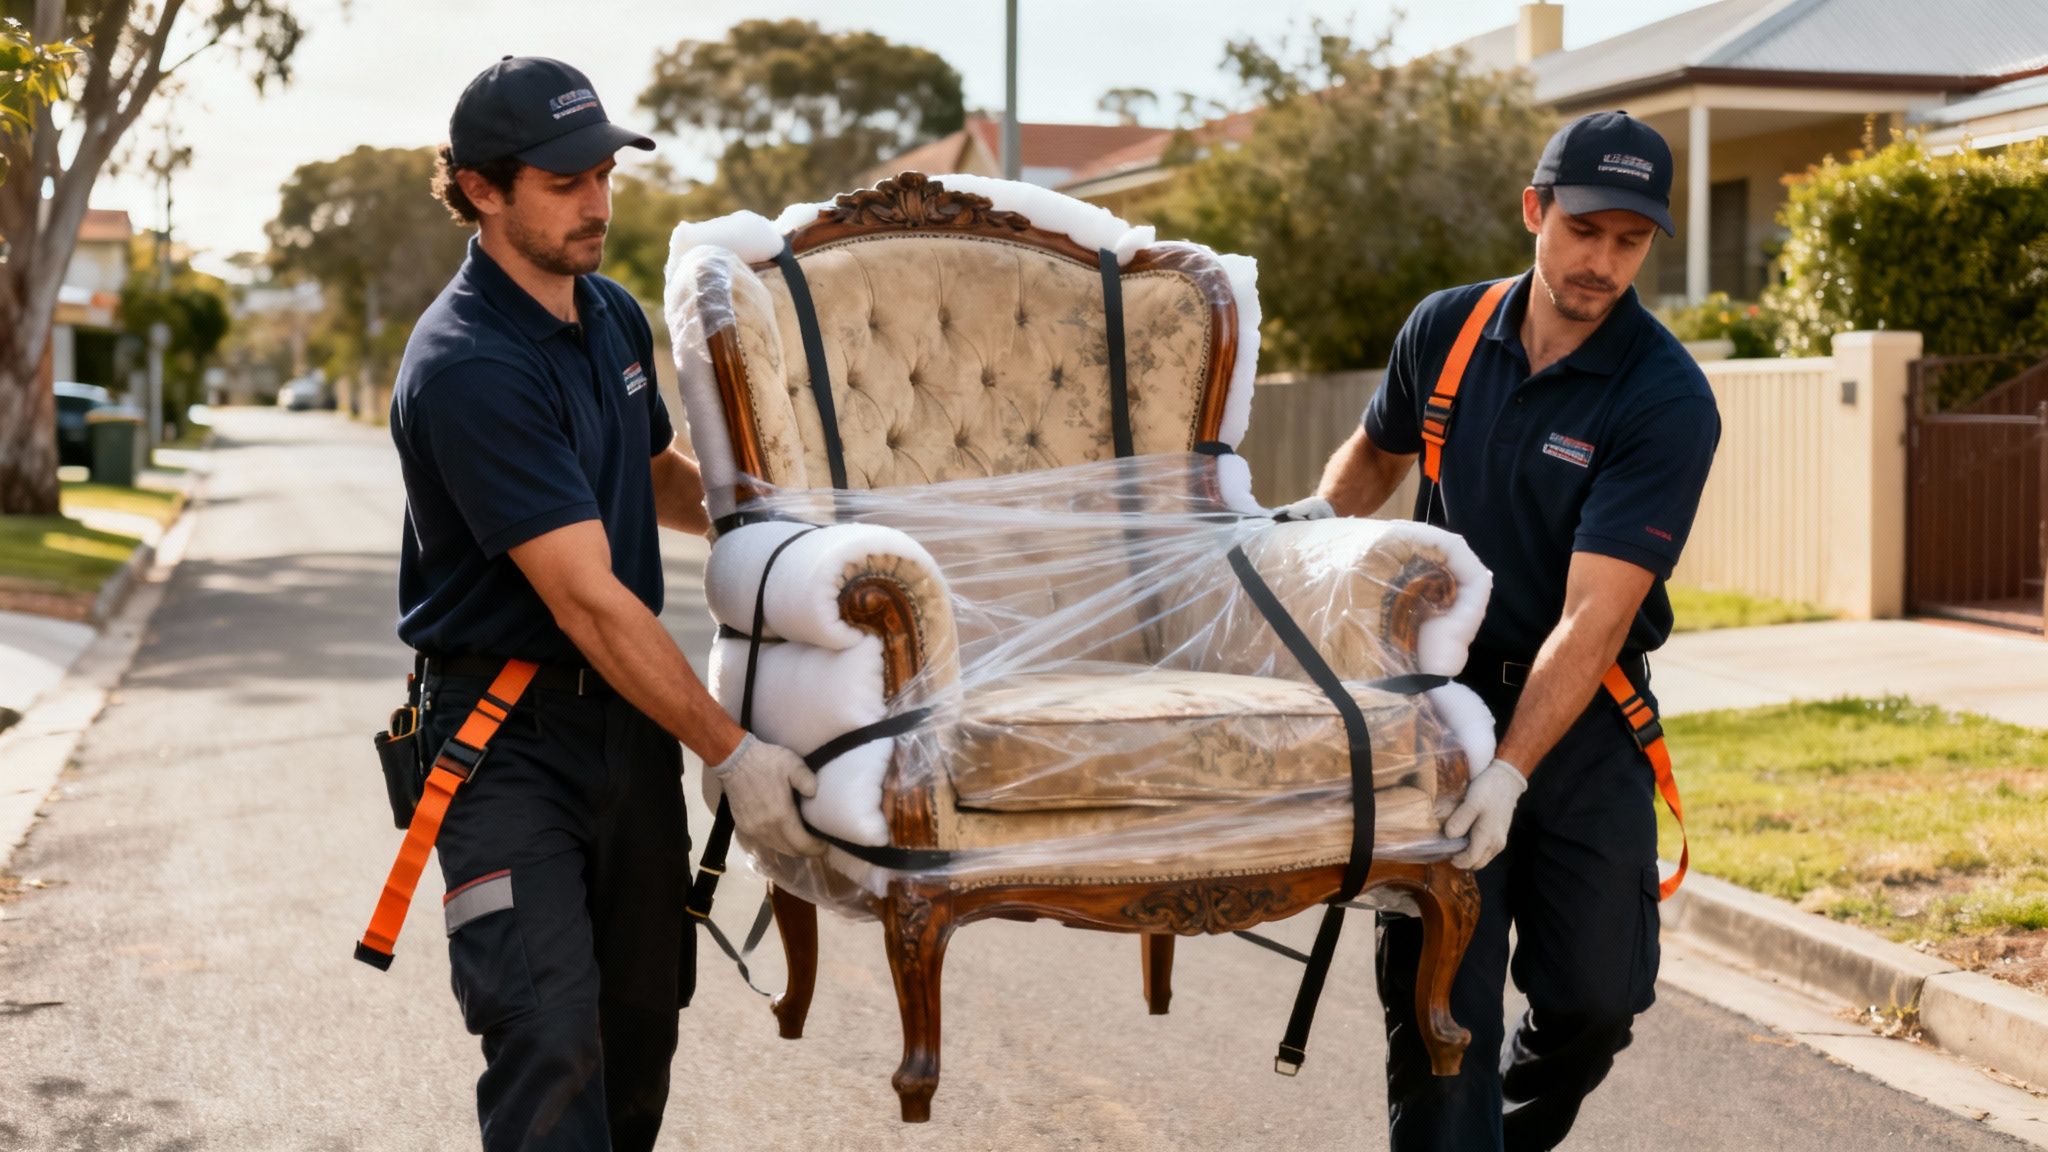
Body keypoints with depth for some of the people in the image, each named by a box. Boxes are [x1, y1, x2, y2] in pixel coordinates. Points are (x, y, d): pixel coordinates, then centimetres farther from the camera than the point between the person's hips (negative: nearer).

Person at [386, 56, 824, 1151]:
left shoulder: (616, 316, 7)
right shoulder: (465, 369, -21)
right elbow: (588, 600, -24)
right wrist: (731, 752, -22)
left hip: (629, 713, 8)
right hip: (508, 732, -8)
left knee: (642, 1017, 12)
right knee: (550, 1031, -14)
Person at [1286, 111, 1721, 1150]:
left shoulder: (1666, 400, -15)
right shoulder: (1447, 329, -1)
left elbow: (1592, 618, -23)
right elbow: (1378, 450, 22)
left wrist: (1513, 771, -32)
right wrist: (1321, 513, 0)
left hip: (1581, 720, -1)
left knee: (1596, 995, 3)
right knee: (1438, 998, -7)